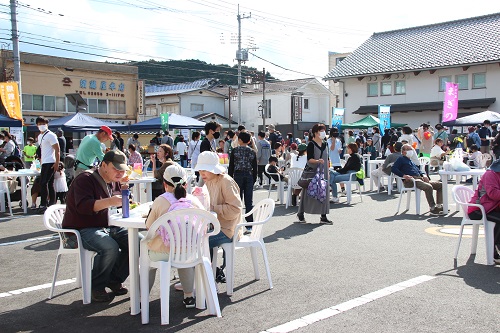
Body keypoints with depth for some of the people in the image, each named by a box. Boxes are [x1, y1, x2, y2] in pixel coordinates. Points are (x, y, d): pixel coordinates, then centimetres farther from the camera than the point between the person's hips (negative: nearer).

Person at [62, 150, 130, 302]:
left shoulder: (114, 181, 14)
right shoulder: (85, 179, -12)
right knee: (110, 247, -34)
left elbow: (121, 204, 25)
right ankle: (96, 286, -10)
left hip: (107, 227, 8)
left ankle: (114, 279, 2)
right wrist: (110, 201, -40)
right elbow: (83, 206, -28)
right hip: (81, 230, -8)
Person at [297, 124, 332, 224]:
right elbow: (309, 159, -17)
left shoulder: (324, 144, 11)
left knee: (324, 192, 2)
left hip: (323, 172, 6)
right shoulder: (311, 144, -9)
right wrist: (317, 161, -35)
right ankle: (301, 213, 19)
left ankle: (323, 216, 5)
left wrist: (327, 172, 14)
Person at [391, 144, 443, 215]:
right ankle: (432, 208, -29)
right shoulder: (401, 159, 8)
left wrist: (423, 175, 8)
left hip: (420, 178, 9)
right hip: (410, 180, -9)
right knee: (428, 187, -33)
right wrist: (404, 175, -19)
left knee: (440, 185, 0)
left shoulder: (412, 161, 32)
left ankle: (439, 205, -4)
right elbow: (394, 168, -7)